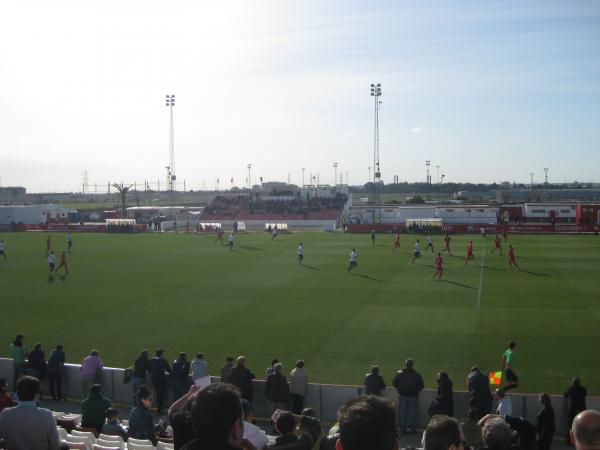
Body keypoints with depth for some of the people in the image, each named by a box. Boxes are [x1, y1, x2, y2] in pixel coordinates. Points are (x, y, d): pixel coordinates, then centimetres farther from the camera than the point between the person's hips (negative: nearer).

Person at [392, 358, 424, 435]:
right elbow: (421, 386, -7)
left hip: (402, 396, 1)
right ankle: (412, 429, 15)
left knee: (402, 413, 12)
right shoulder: (417, 375, -13)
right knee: (412, 413, 10)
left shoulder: (399, 373, -10)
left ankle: (403, 429, 17)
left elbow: (394, 384, -3)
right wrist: (415, 390, 9)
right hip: (413, 397, -1)